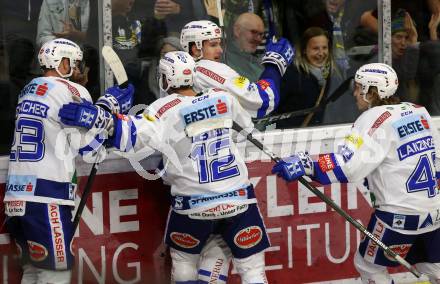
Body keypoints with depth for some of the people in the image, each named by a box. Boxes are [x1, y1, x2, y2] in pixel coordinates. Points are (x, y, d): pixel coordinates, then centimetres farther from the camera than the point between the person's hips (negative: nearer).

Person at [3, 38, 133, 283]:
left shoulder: (28, 91, 18)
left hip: (17, 195, 8)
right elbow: (89, 148, -8)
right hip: (46, 198, -8)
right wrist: (109, 106, 4)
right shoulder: (71, 92, -7)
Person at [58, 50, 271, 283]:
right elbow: (246, 125, 20)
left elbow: (133, 135, -26)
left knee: (183, 257, 22)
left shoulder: (167, 109, -10)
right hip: (238, 197, 2)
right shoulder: (223, 98, 1)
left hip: (194, 203, -2)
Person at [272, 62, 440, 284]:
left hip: (400, 214, -7)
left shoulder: (376, 118, -12)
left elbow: (348, 164, -21)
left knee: (369, 265, 11)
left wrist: (305, 165, -22)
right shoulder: (419, 112, 9)